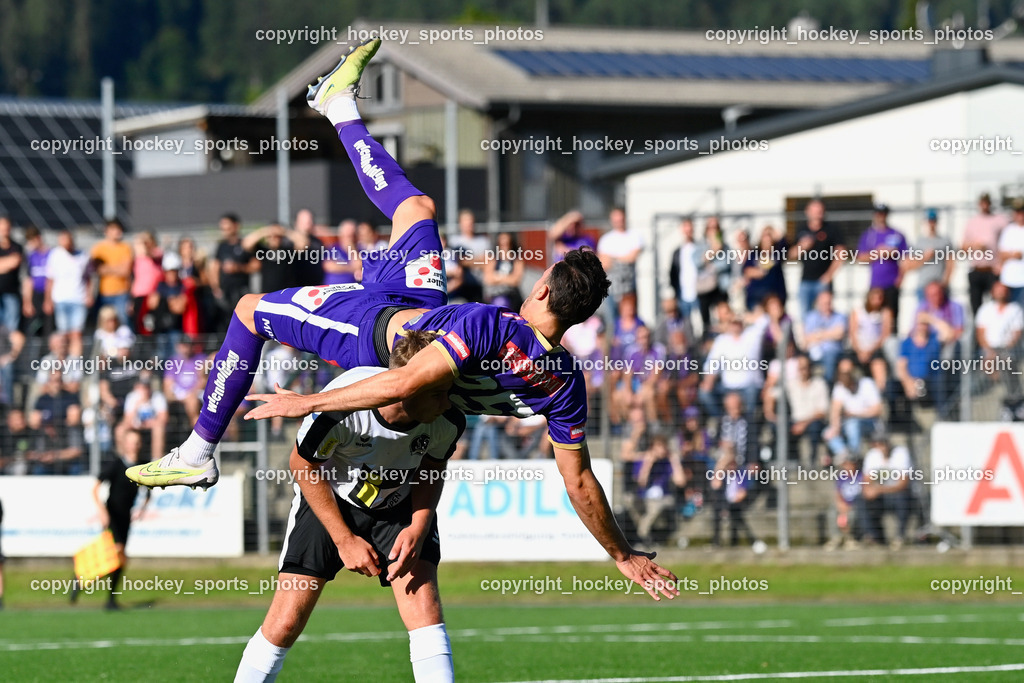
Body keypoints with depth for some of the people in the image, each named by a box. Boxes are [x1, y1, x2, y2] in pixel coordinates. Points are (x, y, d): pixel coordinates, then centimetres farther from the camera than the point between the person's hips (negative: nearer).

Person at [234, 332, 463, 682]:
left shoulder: (448, 420, -26)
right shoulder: (341, 406, -36)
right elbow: (302, 464, -17)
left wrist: (418, 527, -18)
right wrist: (344, 539, -16)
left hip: (398, 507, 2)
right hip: (328, 500, -2)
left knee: (424, 603, -20)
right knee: (285, 623, -7)